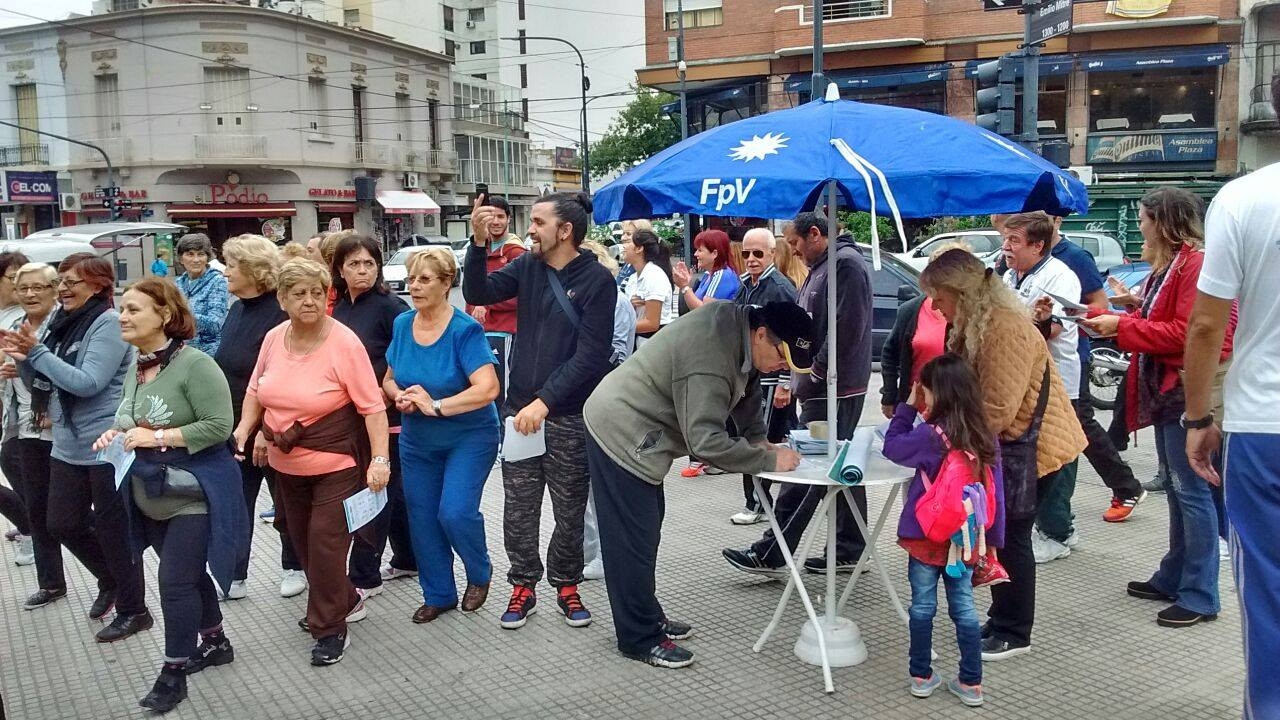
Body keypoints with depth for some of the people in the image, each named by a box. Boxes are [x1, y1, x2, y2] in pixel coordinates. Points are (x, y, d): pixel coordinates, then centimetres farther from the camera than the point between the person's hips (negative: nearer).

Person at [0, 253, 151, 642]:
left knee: (113, 529, 3)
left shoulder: (108, 323, -14)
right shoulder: (62, 322, 9)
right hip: (68, 445, 8)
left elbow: (88, 383, -22)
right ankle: (111, 581, 37)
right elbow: (42, 384, 14)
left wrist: (37, 353, -19)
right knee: (63, 524, 13)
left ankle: (133, 610, 18)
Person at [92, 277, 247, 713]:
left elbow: (219, 426, -21)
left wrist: (158, 437, -24)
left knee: (175, 580, -6)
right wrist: (117, 432, -1)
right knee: (188, 574, 18)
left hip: (192, 494, -8)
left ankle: (174, 672, 9)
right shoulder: (136, 366, 6)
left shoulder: (194, 364, -19)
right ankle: (215, 643, 36)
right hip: (150, 496, 8)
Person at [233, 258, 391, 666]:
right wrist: (245, 428, 5)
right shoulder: (273, 339, 0)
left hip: (335, 464, -7)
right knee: (302, 541, 17)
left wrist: (380, 459, -23)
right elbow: (256, 389, 17)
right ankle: (345, 603, 37)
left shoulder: (344, 343, -18)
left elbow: (372, 406, -18)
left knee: (325, 543, -7)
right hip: (286, 465, 7)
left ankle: (331, 629, 9)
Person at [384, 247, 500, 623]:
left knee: (455, 512, -17)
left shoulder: (465, 330, -20)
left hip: (469, 437, -6)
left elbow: (488, 388, -29)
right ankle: (438, 594, 29)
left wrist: (436, 405, -30)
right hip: (418, 440, 6)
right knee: (422, 518, 9)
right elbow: (389, 378, 11)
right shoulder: (402, 324, -2)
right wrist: (399, 396, -11)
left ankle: (480, 574, 14)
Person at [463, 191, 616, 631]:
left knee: (570, 512, 10)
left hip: (570, 417, -4)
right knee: (518, 509, 9)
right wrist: (478, 243, -16)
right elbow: (478, 293, -3)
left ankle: (566, 586, 28)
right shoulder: (527, 267, 5)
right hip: (520, 409, 4)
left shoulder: (596, 280, -10)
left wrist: (544, 401, -21)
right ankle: (523, 586, 24)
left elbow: (591, 355, -15)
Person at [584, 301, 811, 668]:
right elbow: (706, 442, -33)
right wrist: (768, 460, -26)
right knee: (635, 539, -5)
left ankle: (647, 617, 32)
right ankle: (641, 639, 6)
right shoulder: (710, 361, -33)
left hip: (631, 426, 11)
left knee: (646, 530, 19)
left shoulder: (738, 320, -4)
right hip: (620, 434, -11)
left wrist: (759, 440, 2)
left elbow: (746, 388, 12)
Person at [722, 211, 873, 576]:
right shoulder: (820, 269, 19)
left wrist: (811, 378, -17)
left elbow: (846, 331, -21)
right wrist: (792, 380, 17)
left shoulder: (846, 264, -13)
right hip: (824, 387, 10)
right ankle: (849, 551, 21)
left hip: (834, 391, -10)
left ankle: (771, 554, -1)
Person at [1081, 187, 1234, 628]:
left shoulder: (1197, 264, -16)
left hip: (1186, 393, -10)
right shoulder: (1168, 265, 15)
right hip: (1165, 390, 10)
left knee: (1191, 491, -4)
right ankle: (1174, 578, 27)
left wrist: (1123, 326, -16)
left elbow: (1185, 333, -21)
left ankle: (1200, 596, 4)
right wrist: (1115, 323, 3)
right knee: (1175, 487, 16)